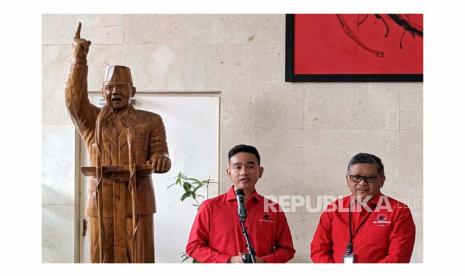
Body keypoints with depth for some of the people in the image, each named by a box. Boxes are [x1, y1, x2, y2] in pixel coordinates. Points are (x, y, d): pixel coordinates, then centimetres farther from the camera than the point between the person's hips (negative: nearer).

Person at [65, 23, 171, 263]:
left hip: (137, 202, -1)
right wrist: (79, 58, -15)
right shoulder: (92, 121, 12)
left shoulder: (151, 121, 11)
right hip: (101, 202, 1)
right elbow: (73, 99, -6)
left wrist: (160, 160, -21)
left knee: (139, 257, -3)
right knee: (103, 258, 0)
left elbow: (162, 155, 5)